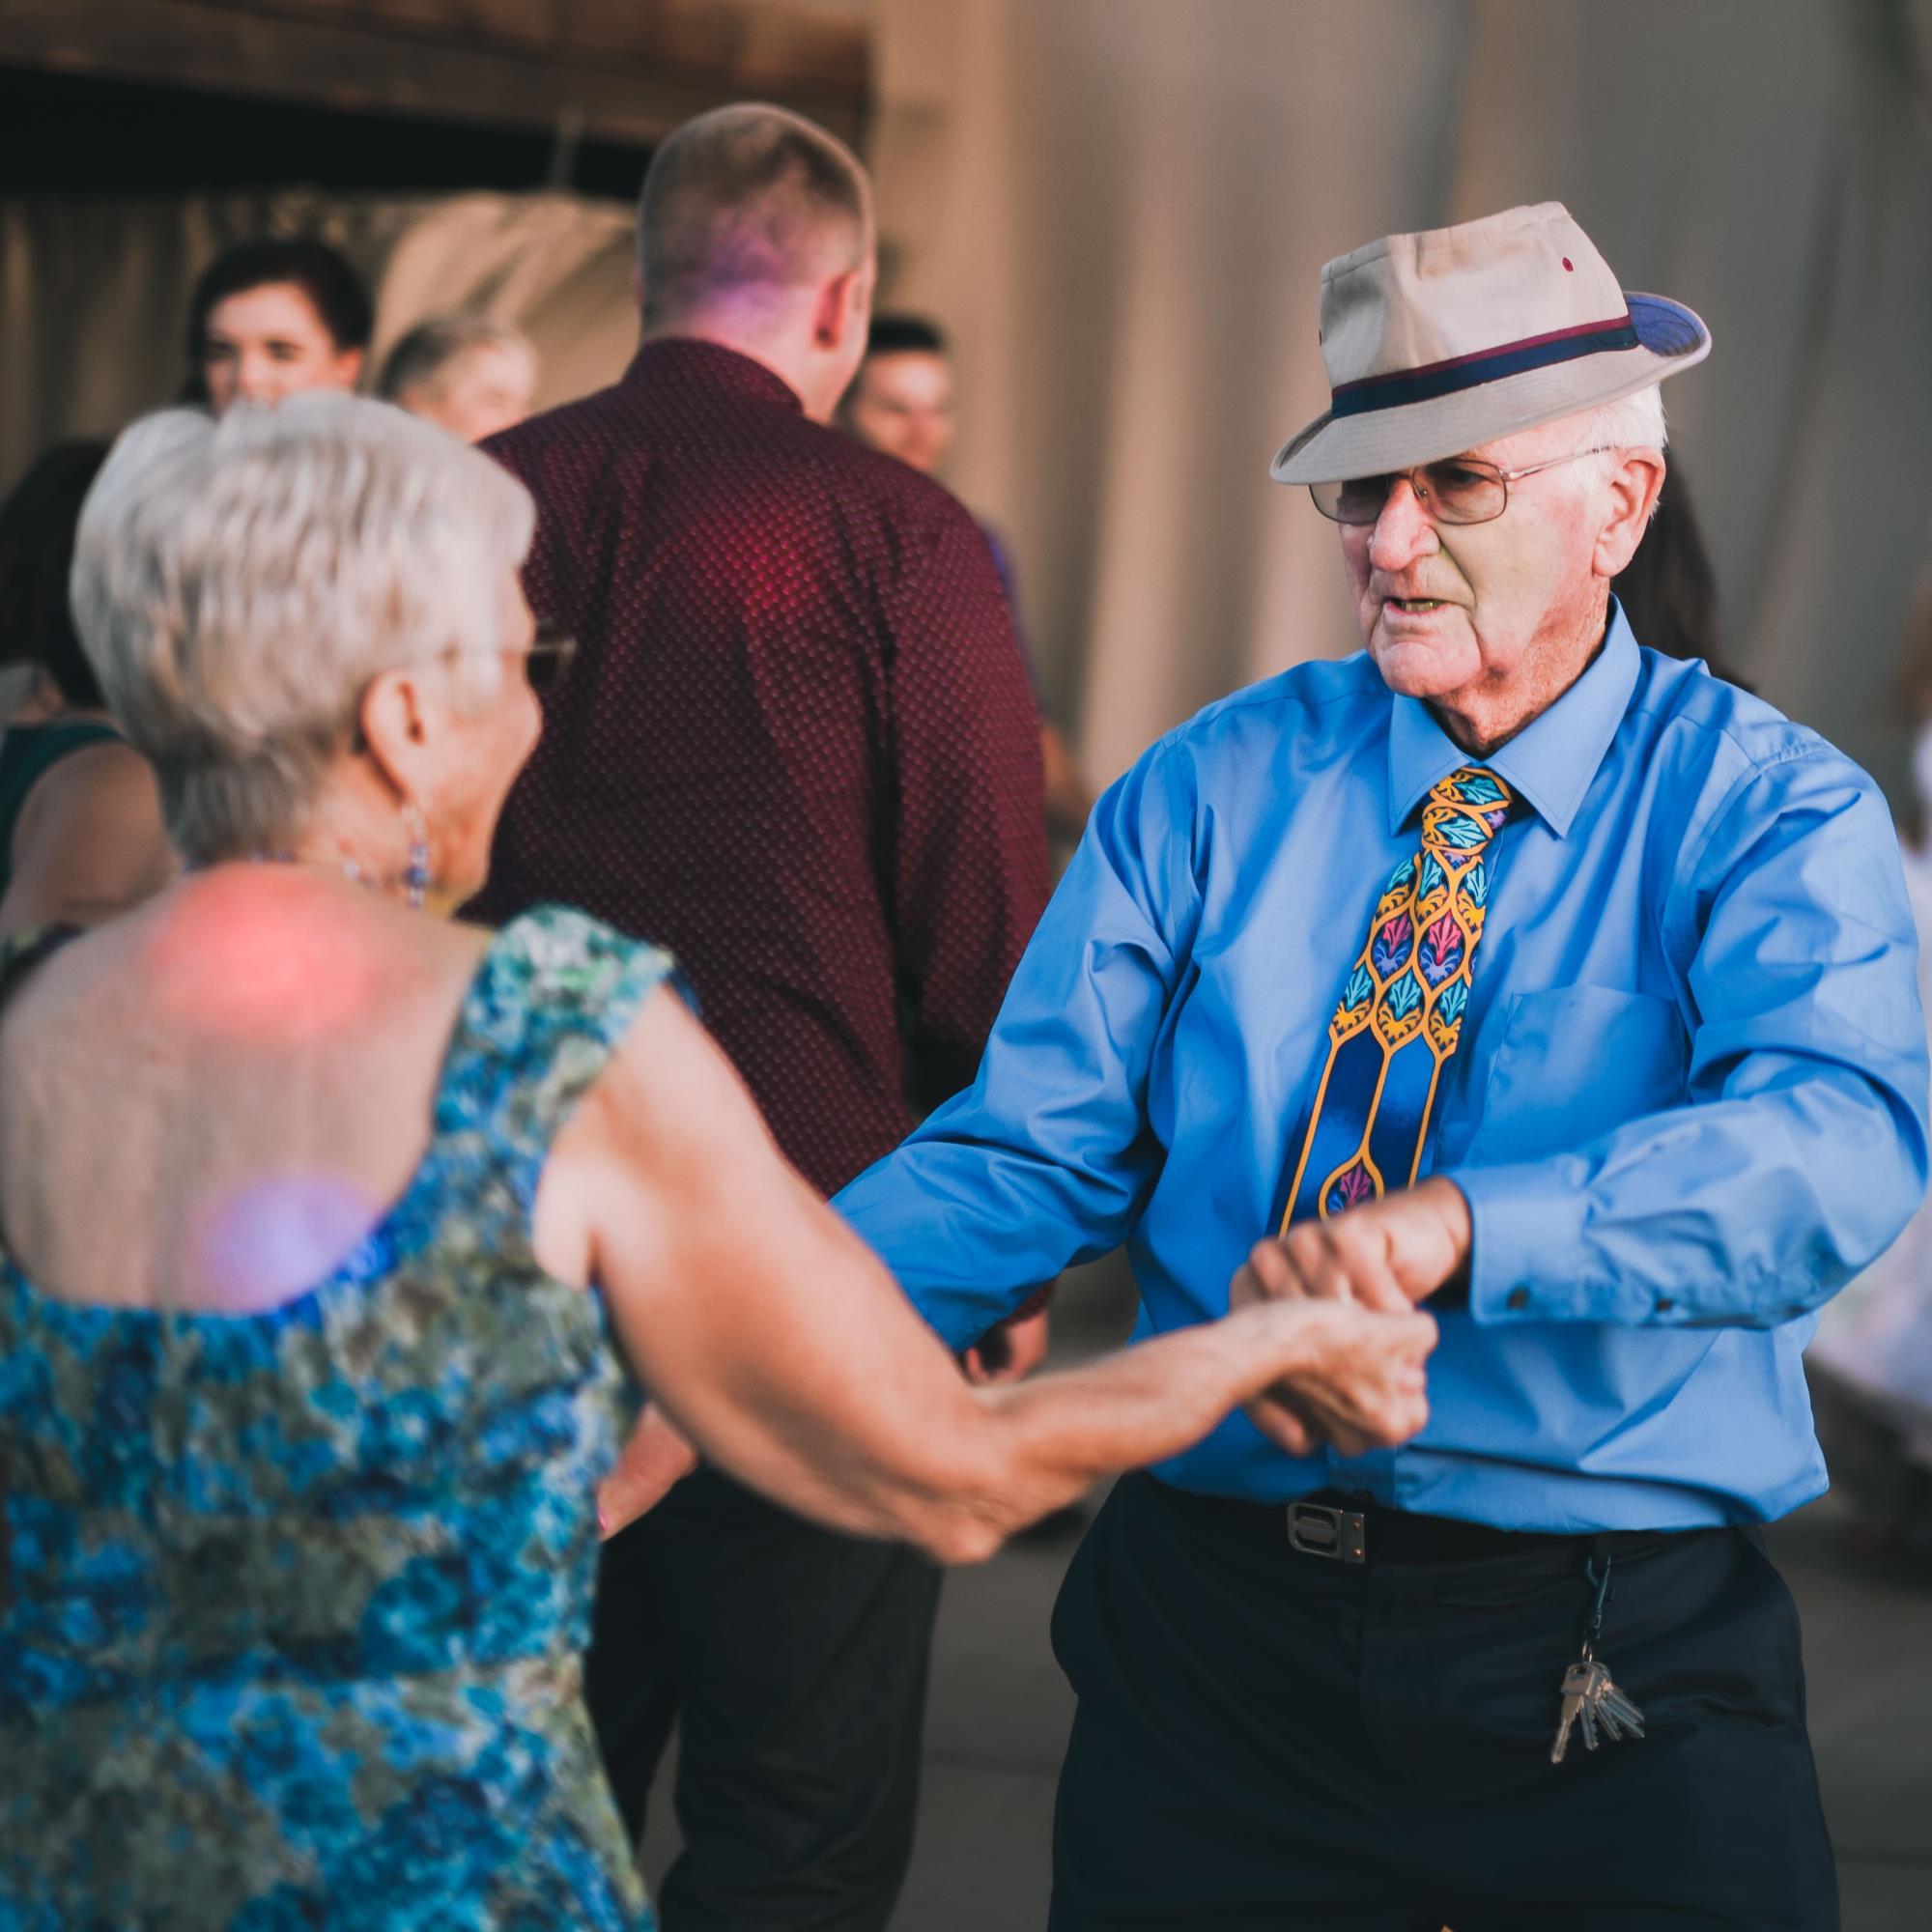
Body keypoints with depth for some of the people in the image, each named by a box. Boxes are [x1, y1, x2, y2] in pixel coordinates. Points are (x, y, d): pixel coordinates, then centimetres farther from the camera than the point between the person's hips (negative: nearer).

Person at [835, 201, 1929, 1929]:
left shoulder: (1772, 812, -3)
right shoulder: (1211, 791, 6)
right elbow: (1030, 1153, -1)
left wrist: (1459, 1227, -38)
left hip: (1617, 1673, -2)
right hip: (1216, 1635, 2)